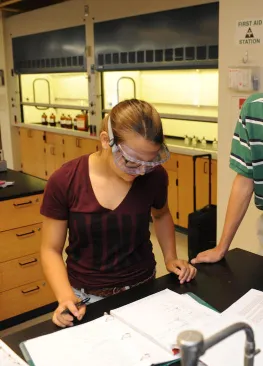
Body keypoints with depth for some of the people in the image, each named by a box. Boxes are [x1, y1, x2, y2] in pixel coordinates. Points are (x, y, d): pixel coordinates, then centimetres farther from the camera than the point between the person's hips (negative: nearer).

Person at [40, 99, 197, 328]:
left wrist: (170, 258, 2)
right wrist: (66, 297, -20)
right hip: (87, 297, -1)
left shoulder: (155, 176, -10)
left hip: (143, 289, 2)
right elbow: (51, 250, -6)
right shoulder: (64, 182, -15)